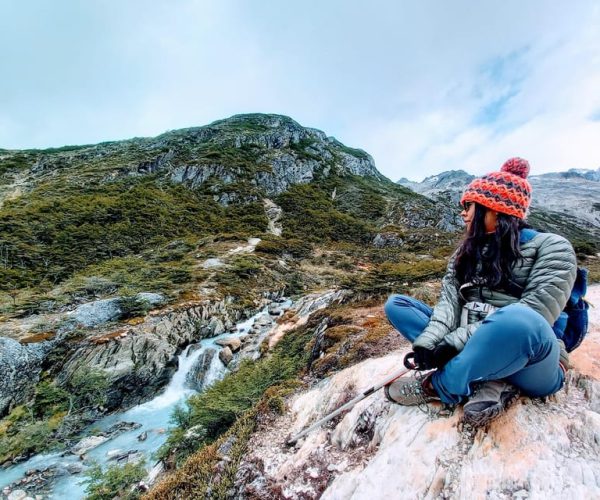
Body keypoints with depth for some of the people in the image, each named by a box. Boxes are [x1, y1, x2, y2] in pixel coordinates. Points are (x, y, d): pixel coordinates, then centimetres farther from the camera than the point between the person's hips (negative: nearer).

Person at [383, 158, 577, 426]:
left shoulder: (550, 246, -4)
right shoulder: (466, 252, 12)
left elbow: (532, 315, -19)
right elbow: (449, 300, -3)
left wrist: (457, 341, -26)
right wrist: (429, 341, -22)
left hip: (531, 367, -5)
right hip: (472, 354, 6)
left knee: (514, 319, -39)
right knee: (396, 304, -5)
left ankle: (438, 386, -15)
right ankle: (491, 382, -16)